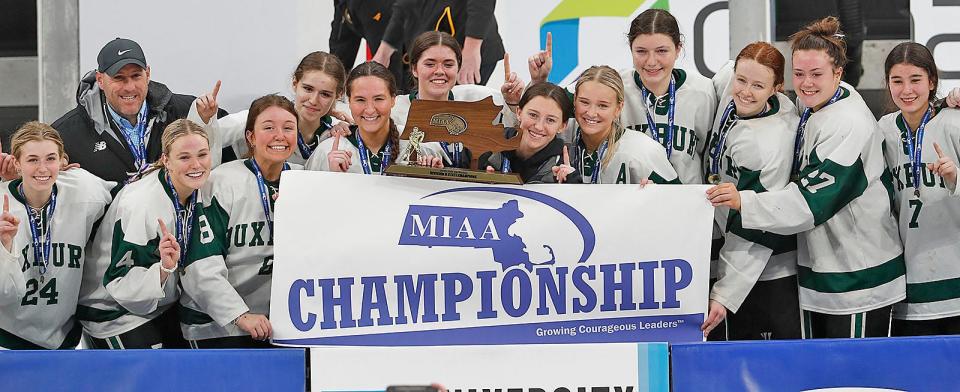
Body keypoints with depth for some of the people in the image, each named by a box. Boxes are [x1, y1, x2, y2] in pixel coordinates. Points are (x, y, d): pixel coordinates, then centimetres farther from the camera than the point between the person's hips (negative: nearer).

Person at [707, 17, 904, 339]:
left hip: (859, 274, -9)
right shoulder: (811, 111, 7)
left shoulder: (850, 125, -21)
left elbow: (813, 199, -26)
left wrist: (744, 203, -31)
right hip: (818, 270, 9)